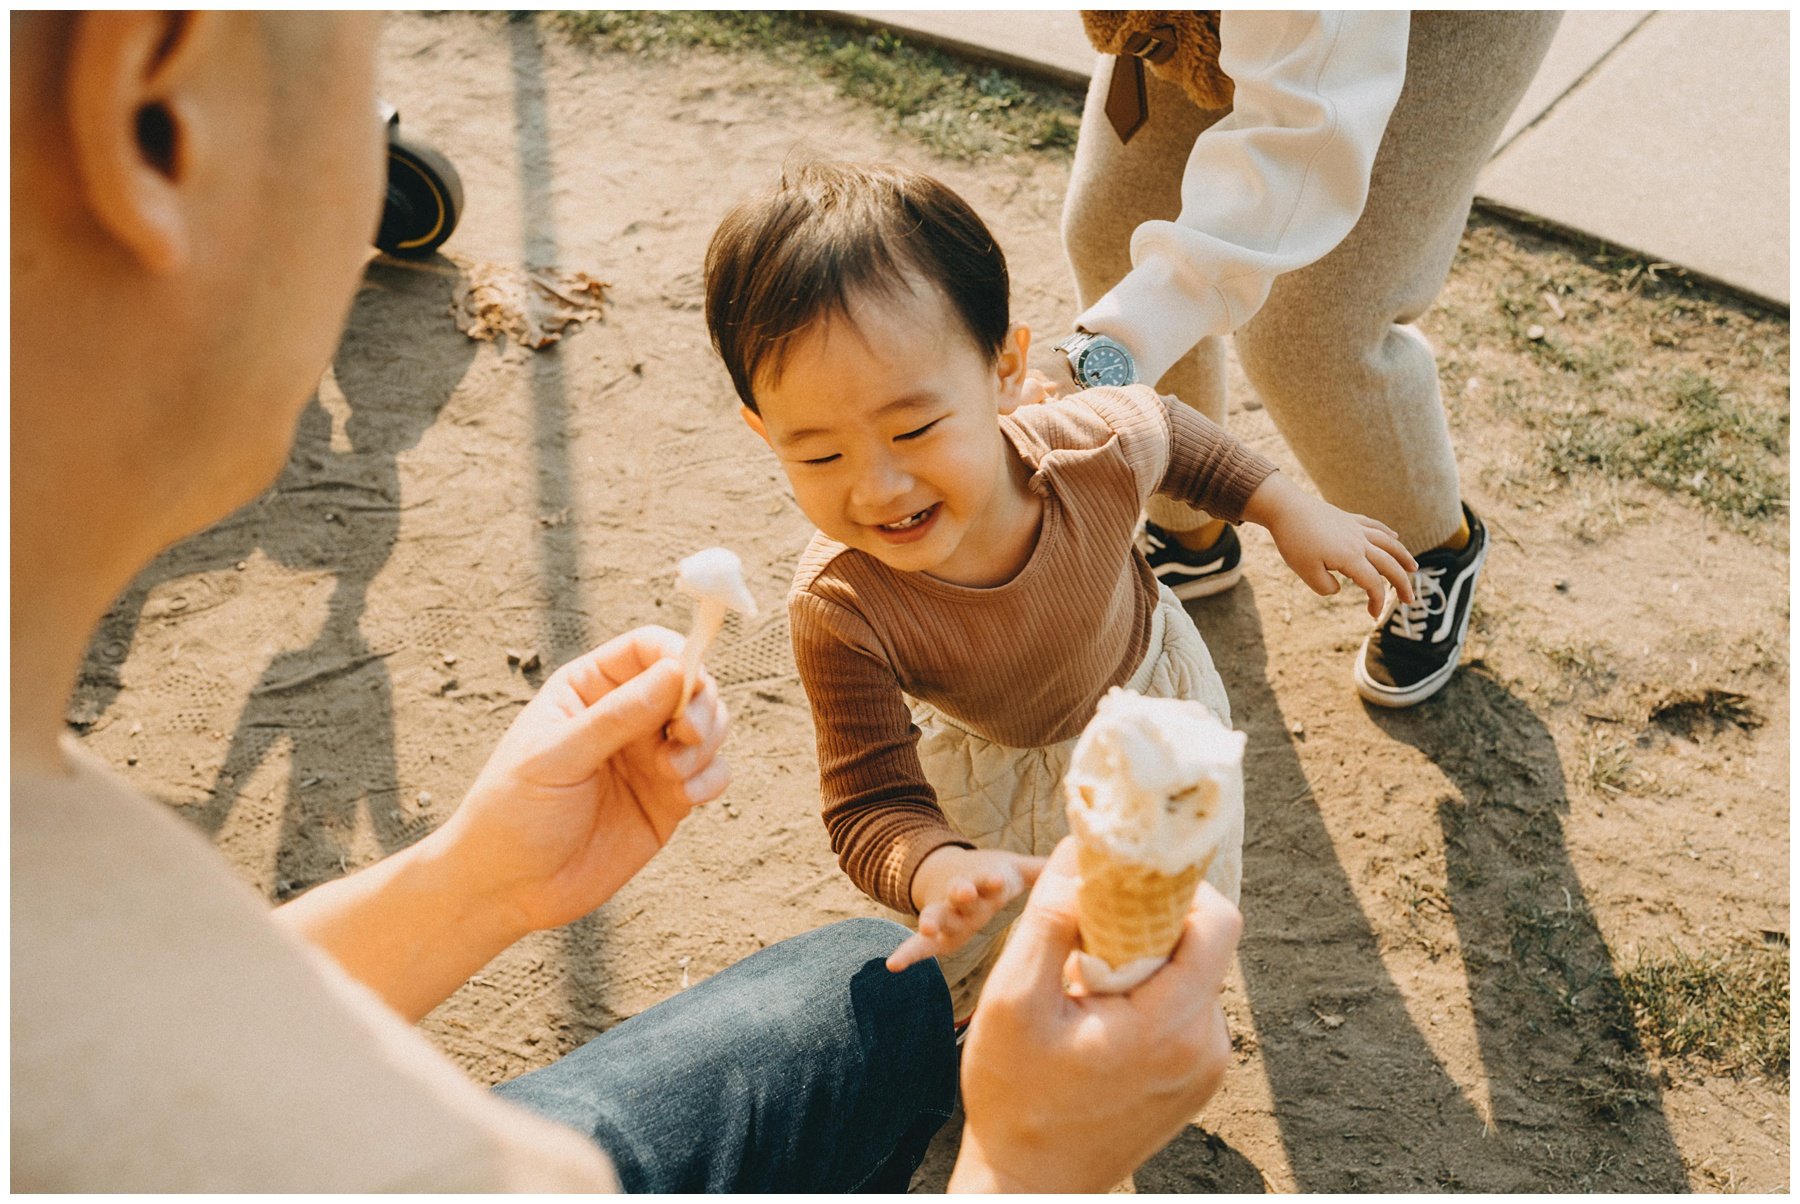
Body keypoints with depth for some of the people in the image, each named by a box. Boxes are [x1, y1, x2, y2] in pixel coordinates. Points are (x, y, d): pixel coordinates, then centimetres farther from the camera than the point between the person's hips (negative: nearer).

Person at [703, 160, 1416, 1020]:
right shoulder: (840, 611, -43)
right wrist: (938, 874, -63)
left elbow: (1172, 433, -13)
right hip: (991, 766, -1)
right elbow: (873, 805, -41)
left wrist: (1292, 513, -5)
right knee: (978, 958, 24)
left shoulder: (1091, 450, -39)